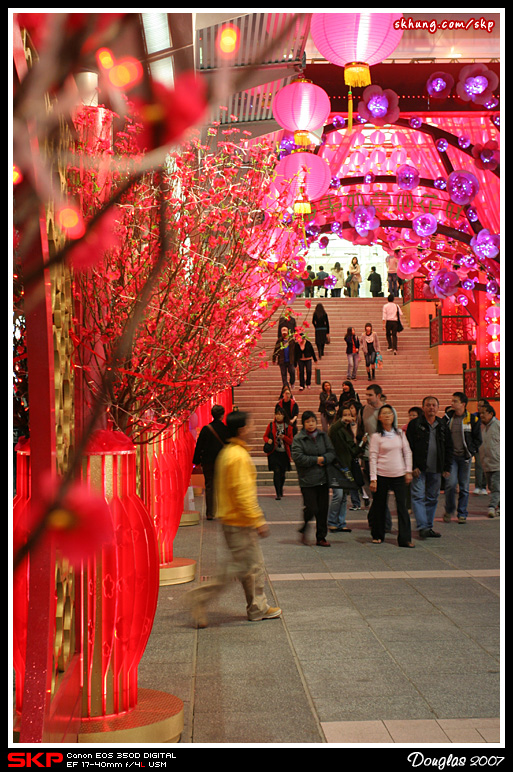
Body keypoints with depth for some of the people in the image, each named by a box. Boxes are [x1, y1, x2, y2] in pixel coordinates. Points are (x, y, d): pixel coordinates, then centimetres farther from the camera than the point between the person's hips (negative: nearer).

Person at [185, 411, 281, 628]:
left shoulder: (227, 453, 11)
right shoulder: (239, 457, -20)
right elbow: (244, 493, -24)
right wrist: (258, 520, -19)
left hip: (231, 519, 10)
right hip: (240, 523, -10)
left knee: (254, 565, 16)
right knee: (238, 567, -4)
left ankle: (258, 608, 23)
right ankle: (200, 598, -1)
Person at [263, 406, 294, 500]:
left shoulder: (288, 426, 2)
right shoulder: (271, 425, 2)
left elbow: (291, 441, 4)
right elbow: (265, 436, 13)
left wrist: (284, 437, -15)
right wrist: (268, 440, -9)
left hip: (284, 453, 1)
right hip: (274, 453, -1)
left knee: (282, 473, 9)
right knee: (276, 472, -12)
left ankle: (281, 490, 35)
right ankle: (278, 493, -9)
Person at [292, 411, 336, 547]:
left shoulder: (323, 436, 9)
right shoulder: (298, 438, -6)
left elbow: (331, 452, 6)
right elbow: (297, 457, -15)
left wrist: (324, 459, -15)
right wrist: (316, 460, -12)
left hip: (323, 478, 5)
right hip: (307, 480, -4)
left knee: (323, 510, 6)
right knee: (312, 509, -8)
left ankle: (321, 537, 17)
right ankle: (304, 530, 21)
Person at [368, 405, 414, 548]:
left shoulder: (400, 434, 6)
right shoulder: (376, 436, -3)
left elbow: (407, 452, 12)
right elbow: (372, 458, -4)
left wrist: (408, 471, 6)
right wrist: (373, 478, -8)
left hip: (399, 475, 2)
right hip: (382, 475, -2)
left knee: (402, 505, -3)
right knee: (379, 505, 6)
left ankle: (405, 539, -1)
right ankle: (377, 535, 22)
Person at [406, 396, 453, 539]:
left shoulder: (442, 426, 12)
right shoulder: (415, 424, 0)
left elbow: (448, 448, 16)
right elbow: (408, 447, -3)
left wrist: (447, 468, 9)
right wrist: (413, 466, -11)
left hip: (436, 469, 4)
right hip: (419, 468, -4)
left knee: (432, 498, 8)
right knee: (418, 496, -9)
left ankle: (429, 526, 15)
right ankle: (423, 527, -11)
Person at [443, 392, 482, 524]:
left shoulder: (472, 419, -2)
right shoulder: (448, 418, 2)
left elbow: (478, 440, 5)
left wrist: (471, 452, -4)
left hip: (465, 457, 0)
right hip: (451, 456, 0)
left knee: (464, 486, 5)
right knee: (451, 483, -11)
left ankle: (462, 514, 16)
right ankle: (449, 510, 9)